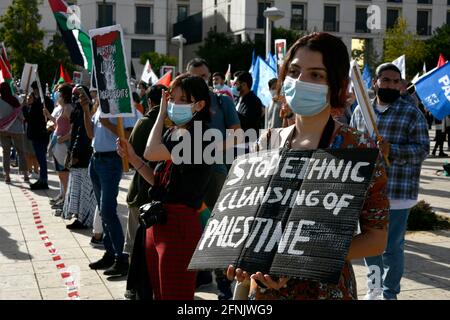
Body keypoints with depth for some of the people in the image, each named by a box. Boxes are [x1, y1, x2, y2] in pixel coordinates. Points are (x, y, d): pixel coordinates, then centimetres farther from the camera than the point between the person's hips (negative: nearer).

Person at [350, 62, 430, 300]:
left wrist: (391, 150, -22)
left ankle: (389, 293, 19)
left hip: (398, 193, -4)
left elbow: (422, 149, -8)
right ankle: (375, 287, 35)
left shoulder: (412, 113, -5)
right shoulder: (360, 110, 8)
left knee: (392, 247, 2)